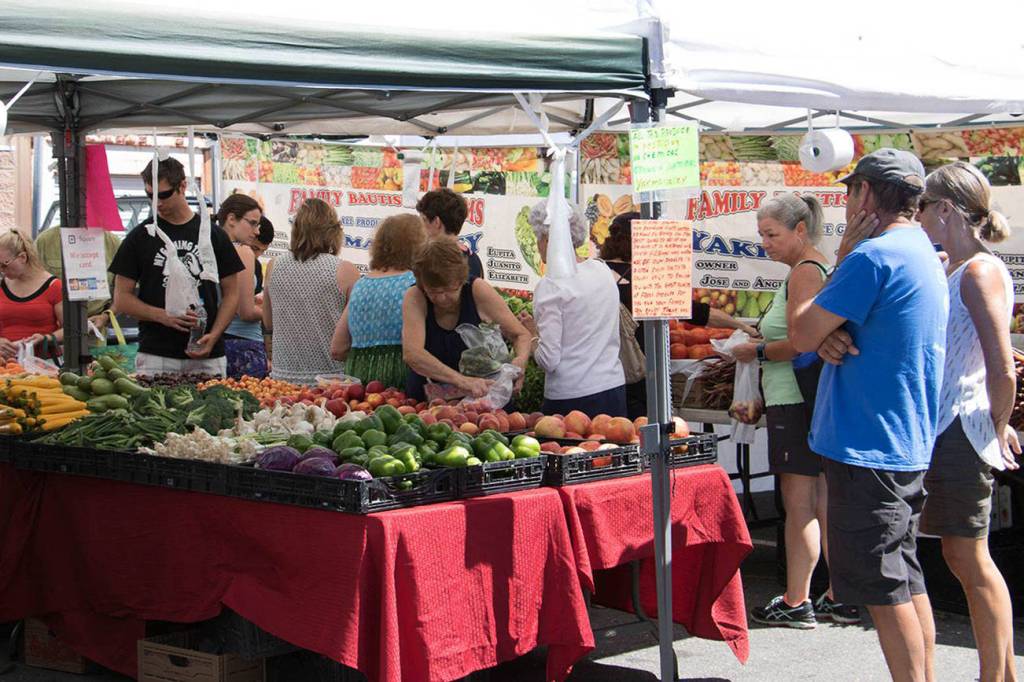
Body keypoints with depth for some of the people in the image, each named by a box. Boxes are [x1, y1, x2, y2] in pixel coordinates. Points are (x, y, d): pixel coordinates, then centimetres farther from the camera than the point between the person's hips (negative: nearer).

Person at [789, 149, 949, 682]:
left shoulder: (873, 256, -18)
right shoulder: (922, 252, 15)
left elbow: (801, 336, -12)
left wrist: (841, 256, -5)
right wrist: (829, 334, -9)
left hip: (867, 445, -10)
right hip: (910, 443, 10)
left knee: (882, 587, -3)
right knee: (906, 580, 16)